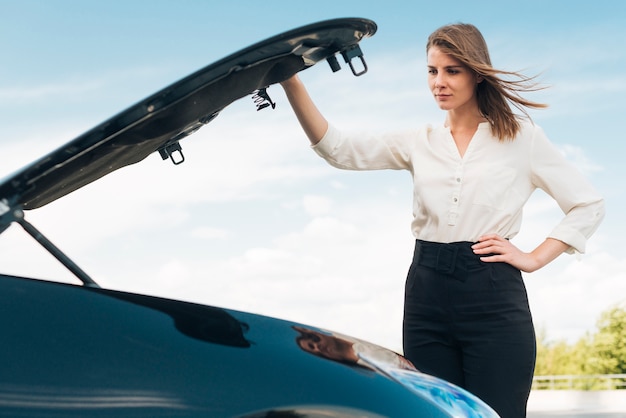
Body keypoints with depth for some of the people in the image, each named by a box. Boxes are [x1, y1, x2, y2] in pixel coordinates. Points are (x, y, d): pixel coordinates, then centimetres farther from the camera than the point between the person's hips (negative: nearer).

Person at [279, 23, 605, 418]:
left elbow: (589, 205, 9)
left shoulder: (521, 136, 5)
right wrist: (292, 83, -13)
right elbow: (339, 148, -1)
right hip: (427, 299, 3)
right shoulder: (420, 142, 12)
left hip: (493, 299, -3)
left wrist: (534, 258, -1)